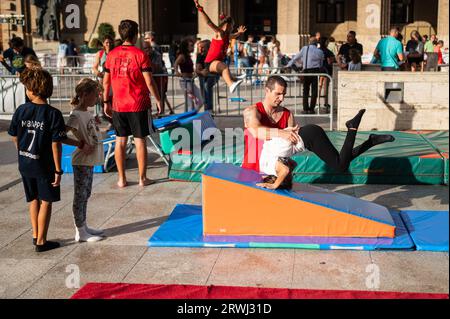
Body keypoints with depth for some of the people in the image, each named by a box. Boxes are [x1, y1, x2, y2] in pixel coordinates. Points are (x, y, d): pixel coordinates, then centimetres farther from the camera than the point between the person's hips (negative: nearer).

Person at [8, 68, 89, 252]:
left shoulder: (21, 111, -6)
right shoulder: (53, 114, -17)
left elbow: (15, 137, 3)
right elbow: (56, 144, -17)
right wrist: (58, 170, -11)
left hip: (25, 165, 4)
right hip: (44, 166, -4)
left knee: (33, 199, 21)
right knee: (46, 202, 9)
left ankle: (35, 235, 32)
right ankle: (41, 242, 14)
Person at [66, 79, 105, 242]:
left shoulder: (87, 113, 8)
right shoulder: (76, 115, -19)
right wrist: (79, 143, -22)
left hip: (90, 161, 9)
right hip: (82, 162, -9)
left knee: (85, 195, 17)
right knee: (80, 196, 1)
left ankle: (84, 227, 29)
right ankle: (80, 232, 11)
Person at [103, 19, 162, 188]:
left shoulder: (112, 54, 3)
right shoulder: (140, 54, -9)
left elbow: (106, 81, 7)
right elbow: (149, 81, -11)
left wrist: (106, 102, 16)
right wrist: (158, 99, 0)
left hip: (118, 105, 3)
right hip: (139, 104, -3)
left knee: (120, 141, 9)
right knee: (140, 140, 5)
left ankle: (122, 179, 14)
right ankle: (142, 178, 11)